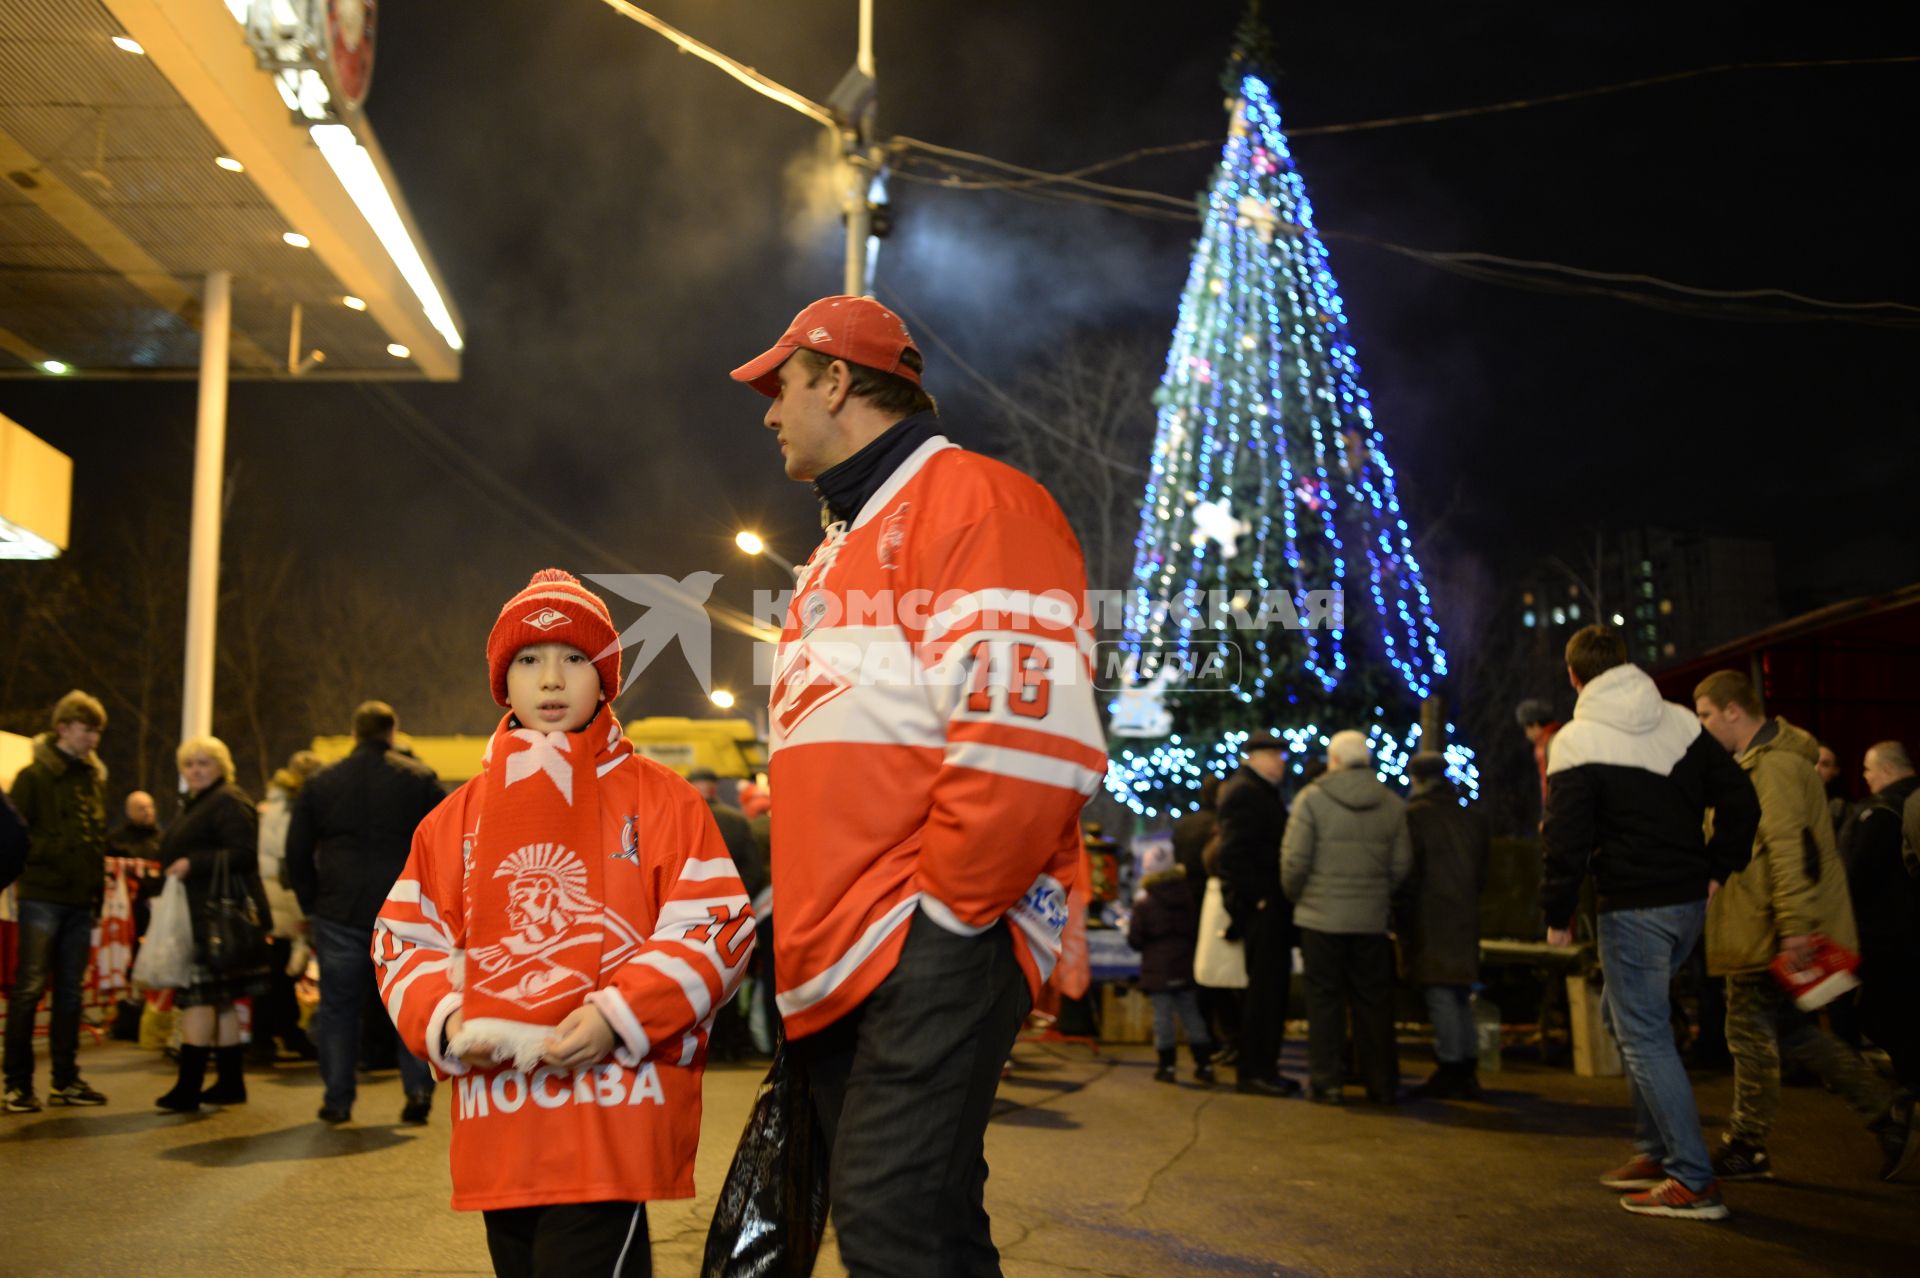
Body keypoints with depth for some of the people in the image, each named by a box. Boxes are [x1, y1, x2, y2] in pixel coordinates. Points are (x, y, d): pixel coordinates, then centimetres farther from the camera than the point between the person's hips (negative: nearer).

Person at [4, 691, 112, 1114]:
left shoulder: (95, 778, 15)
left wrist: (99, 889, 13)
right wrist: (50, 851, -16)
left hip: (81, 901, 6)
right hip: (42, 897, -6)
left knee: (70, 991, 10)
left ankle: (66, 1079, 16)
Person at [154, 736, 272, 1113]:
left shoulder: (229, 802, -10)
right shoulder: (194, 804, 21)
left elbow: (244, 854, -20)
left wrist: (193, 864, -23)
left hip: (218, 915, -10)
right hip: (199, 912, 10)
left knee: (200, 995, -12)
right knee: (221, 1000, 11)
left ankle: (188, 1087, -14)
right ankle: (230, 1082, 16)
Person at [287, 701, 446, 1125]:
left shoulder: (319, 784, 8)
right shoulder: (420, 779, 2)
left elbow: (297, 854, 11)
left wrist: (312, 906, 17)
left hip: (340, 914, 1)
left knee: (338, 1006, 9)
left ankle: (337, 1099, 10)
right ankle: (418, 1087, 1)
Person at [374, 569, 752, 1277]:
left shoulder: (660, 798, 3)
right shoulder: (457, 817, 14)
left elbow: (717, 927, -3)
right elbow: (405, 939, 14)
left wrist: (619, 1016, -15)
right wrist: (446, 1022, -6)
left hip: (617, 1107, -4)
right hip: (498, 1126, 4)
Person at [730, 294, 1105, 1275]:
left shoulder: (973, 501, -5)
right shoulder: (841, 548, 25)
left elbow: (1028, 736, -19)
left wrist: (943, 904, -14)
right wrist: (806, 924, 19)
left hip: (931, 948, -10)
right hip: (842, 965, 10)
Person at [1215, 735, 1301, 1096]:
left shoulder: (1260, 791, 20)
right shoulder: (1244, 792, -12)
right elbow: (1233, 853, -20)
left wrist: (1279, 899, 15)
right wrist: (1257, 896, -20)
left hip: (1270, 907, 10)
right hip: (1260, 905, -10)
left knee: (1272, 985, 12)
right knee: (1265, 985, -7)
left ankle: (1262, 1066, 19)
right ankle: (1252, 1070, -2)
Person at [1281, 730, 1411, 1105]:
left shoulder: (1312, 798, -7)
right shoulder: (1393, 804, 4)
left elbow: (1294, 860, -9)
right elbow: (1402, 865, 4)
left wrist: (1295, 895, 8)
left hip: (1321, 917, -3)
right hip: (1372, 919, 3)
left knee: (1324, 1000, 5)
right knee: (1374, 1002, 11)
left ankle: (1325, 1082, 7)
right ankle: (1382, 1084, 16)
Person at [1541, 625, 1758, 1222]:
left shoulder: (1576, 742, -13)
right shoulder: (1681, 722, 6)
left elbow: (1565, 840, -15)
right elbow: (1740, 801, 6)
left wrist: (1557, 915, -4)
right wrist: (1716, 869, 13)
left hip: (1634, 909, -7)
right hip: (1690, 902, 8)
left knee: (1644, 1037, 0)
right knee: (1622, 1012, 22)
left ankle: (1693, 1181, 1)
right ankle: (1655, 1148, 26)